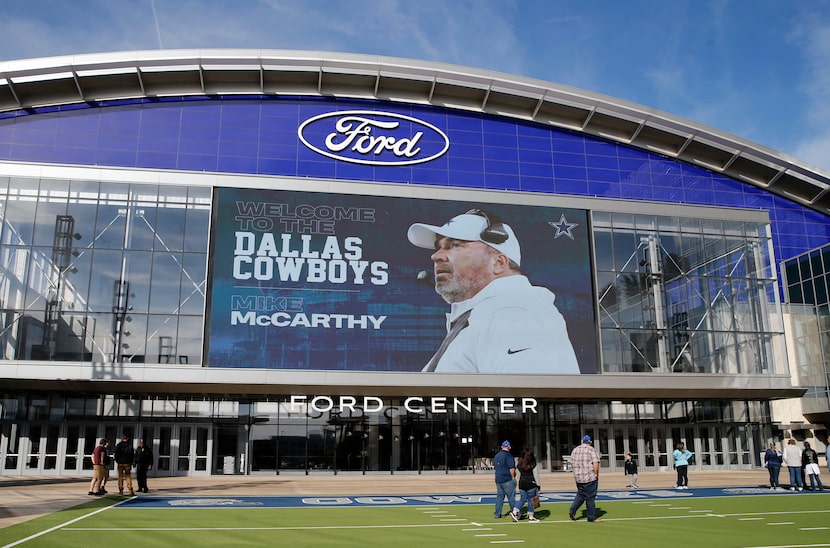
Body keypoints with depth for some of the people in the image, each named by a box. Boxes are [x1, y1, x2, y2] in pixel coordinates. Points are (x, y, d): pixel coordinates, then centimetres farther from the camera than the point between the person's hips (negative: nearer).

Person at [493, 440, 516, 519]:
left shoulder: (497, 455, 14)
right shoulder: (508, 455, -12)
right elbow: (511, 468, -18)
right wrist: (513, 477, -10)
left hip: (498, 480, 7)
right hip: (508, 480, -7)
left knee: (499, 496, 11)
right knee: (511, 497, -2)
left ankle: (497, 514, 11)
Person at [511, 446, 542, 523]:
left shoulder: (519, 464, 5)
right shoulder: (533, 465, -8)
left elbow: (518, 475, 9)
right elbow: (536, 476, -7)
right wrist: (538, 485, -1)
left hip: (522, 483, 5)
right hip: (531, 483, -5)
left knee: (522, 499, 13)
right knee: (531, 500, 3)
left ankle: (514, 512, 1)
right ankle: (531, 517, 7)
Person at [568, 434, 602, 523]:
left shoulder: (575, 450, 10)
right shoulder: (592, 450, -7)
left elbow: (572, 463, 14)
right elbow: (596, 463, -17)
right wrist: (596, 474, -8)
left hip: (578, 477, 5)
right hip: (590, 477, -5)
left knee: (580, 495, 18)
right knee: (590, 497, 2)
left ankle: (572, 510, 5)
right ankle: (592, 517, 8)